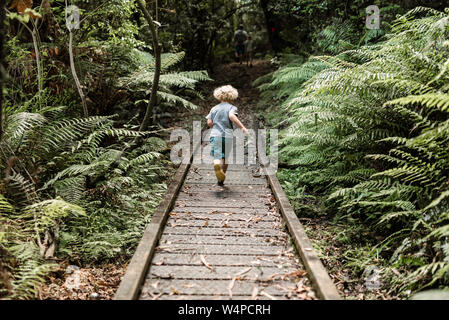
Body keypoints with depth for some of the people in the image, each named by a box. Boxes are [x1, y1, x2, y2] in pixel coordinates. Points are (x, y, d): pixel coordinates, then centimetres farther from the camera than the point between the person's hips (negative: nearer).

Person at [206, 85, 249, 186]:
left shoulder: (214, 108, 12)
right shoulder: (232, 107, 2)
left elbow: (209, 123, 3)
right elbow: (232, 116, -20)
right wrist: (242, 127, -23)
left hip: (215, 135, 1)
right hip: (227, 136, -1)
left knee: (217, 157, -7)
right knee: (225, 158, 15)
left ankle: (217, 164, -44)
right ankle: (221, 179, 22)